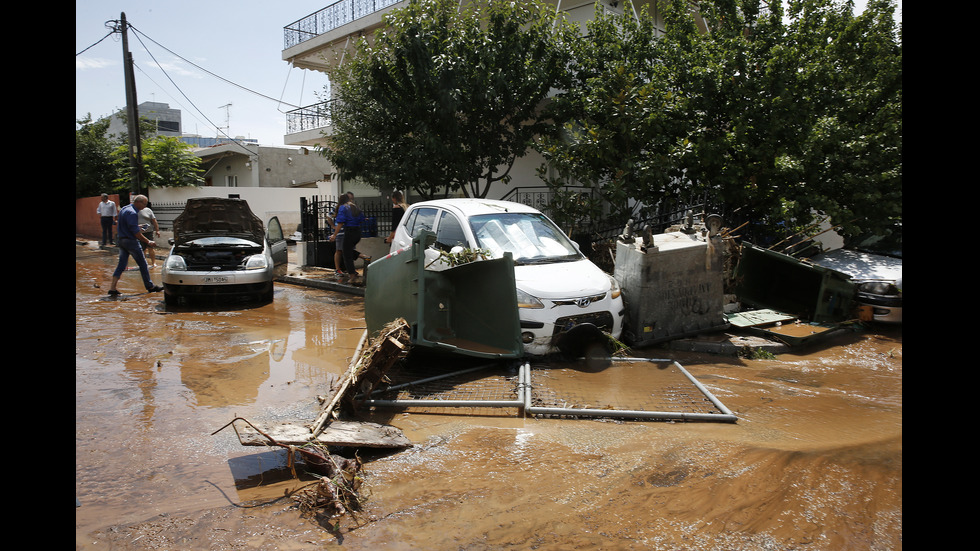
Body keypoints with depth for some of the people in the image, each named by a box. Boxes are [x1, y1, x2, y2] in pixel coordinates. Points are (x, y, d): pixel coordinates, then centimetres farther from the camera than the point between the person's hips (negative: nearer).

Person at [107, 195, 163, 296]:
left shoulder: (124, 209, 11)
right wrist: (148, 242, -16)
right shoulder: (132, 213, -20)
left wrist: (138, 226, 26)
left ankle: (112, 288, 5)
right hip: (131, 241, -9)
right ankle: (150, 286, 11)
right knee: (142, 264, 2)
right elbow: (136, 233, -21)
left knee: (121, 264, 10)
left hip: (121, 240, 9)